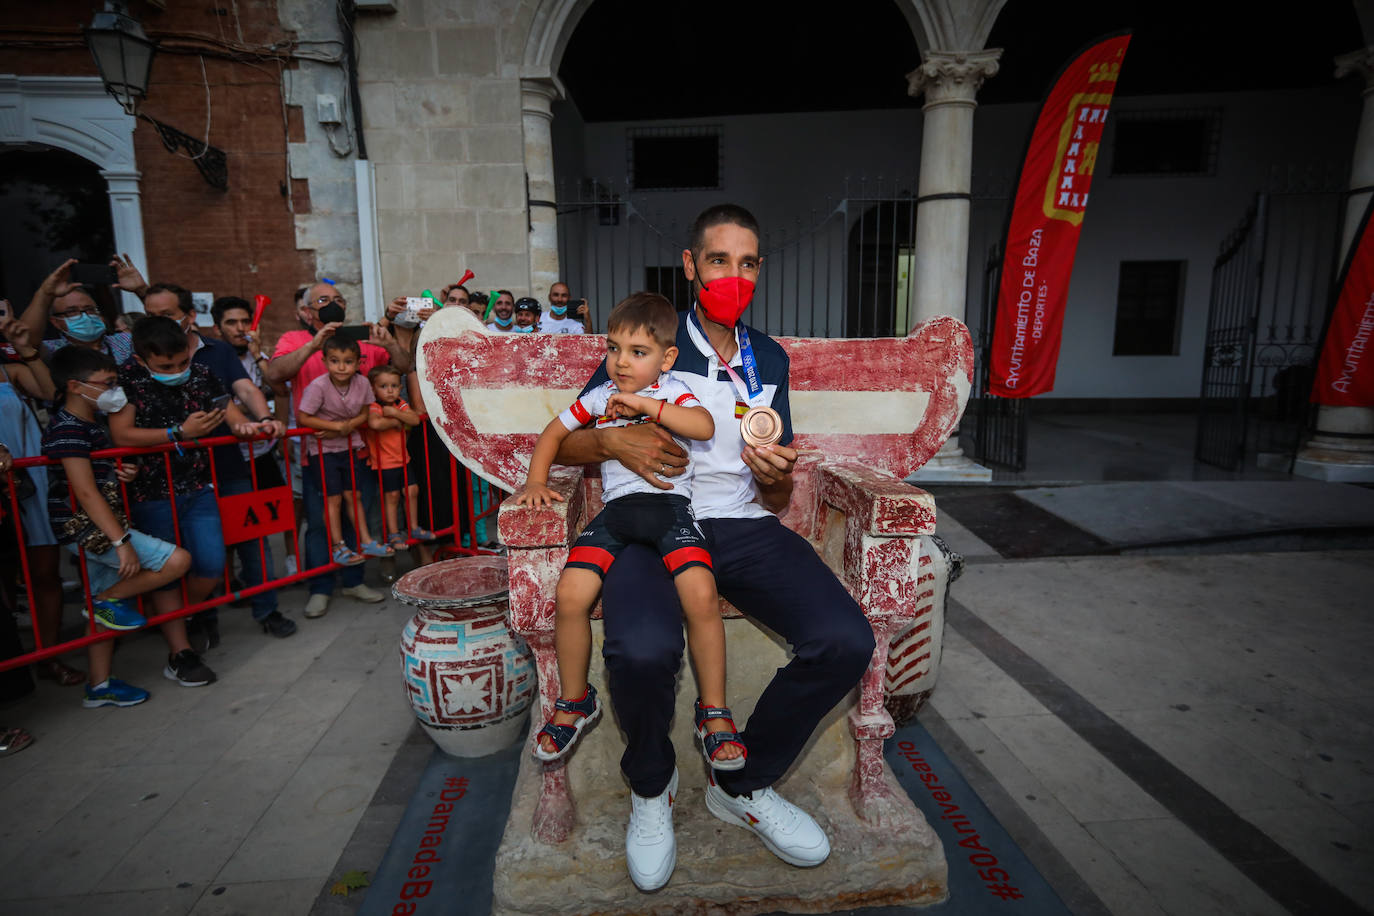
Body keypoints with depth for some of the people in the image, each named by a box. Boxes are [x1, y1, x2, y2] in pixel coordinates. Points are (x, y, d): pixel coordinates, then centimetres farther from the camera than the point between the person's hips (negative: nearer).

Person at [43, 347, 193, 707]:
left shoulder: (90, 425, 13)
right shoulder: (67, 430, -17)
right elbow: (85, 492, -24)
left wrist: (118, 472, 5)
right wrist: (121, 541, -28)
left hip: (96, 530, 10)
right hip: (86, 529, -10)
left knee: (103, 607, 15)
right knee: (177, 560, -19)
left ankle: (99, 686, 23)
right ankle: (109, 599, 0)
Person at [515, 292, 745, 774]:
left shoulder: (673, 390, 4)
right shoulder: (600, 396, 15)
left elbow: (705, 427, -16)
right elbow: (555, 431, 26)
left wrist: (647, 405, -20)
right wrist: (536, 481, 13)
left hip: (669, 503, -3)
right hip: (616, 507, 3)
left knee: (701, 594, -26)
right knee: (570, 595, -16)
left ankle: (713, 710, -3)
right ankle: (574, 701, 12)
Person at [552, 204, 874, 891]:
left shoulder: (769, 359, 17)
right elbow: (562, 443, 8)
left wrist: (776, 477, -7)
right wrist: (613, 442, -13)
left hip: (743, 525, 4)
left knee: (845, 642, -22)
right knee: (642, 650, -35)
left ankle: (742, 784, 7)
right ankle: (651, 786, 3)